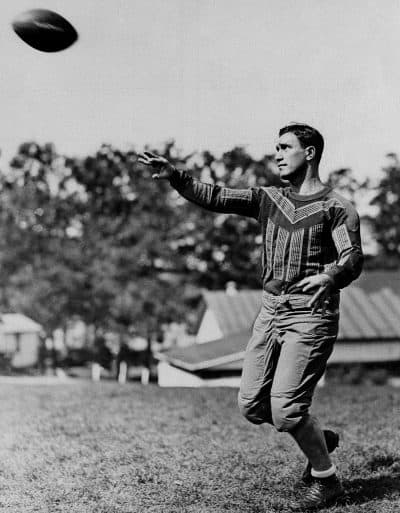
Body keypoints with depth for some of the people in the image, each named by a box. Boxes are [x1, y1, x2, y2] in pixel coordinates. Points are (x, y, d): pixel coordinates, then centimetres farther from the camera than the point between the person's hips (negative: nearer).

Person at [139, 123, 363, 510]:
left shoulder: (337, 207, -3)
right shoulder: (268, 199, 12)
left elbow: (352, 258, -13)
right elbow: (215, 197, 6)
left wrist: (330, 275, -35)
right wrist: (174, 176, -7)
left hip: (311, 315, -6)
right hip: (271, 310, 6)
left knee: (285, 408, -10)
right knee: (251, 405, 5)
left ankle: (325, 481, 14)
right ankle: (319, 439, 29)